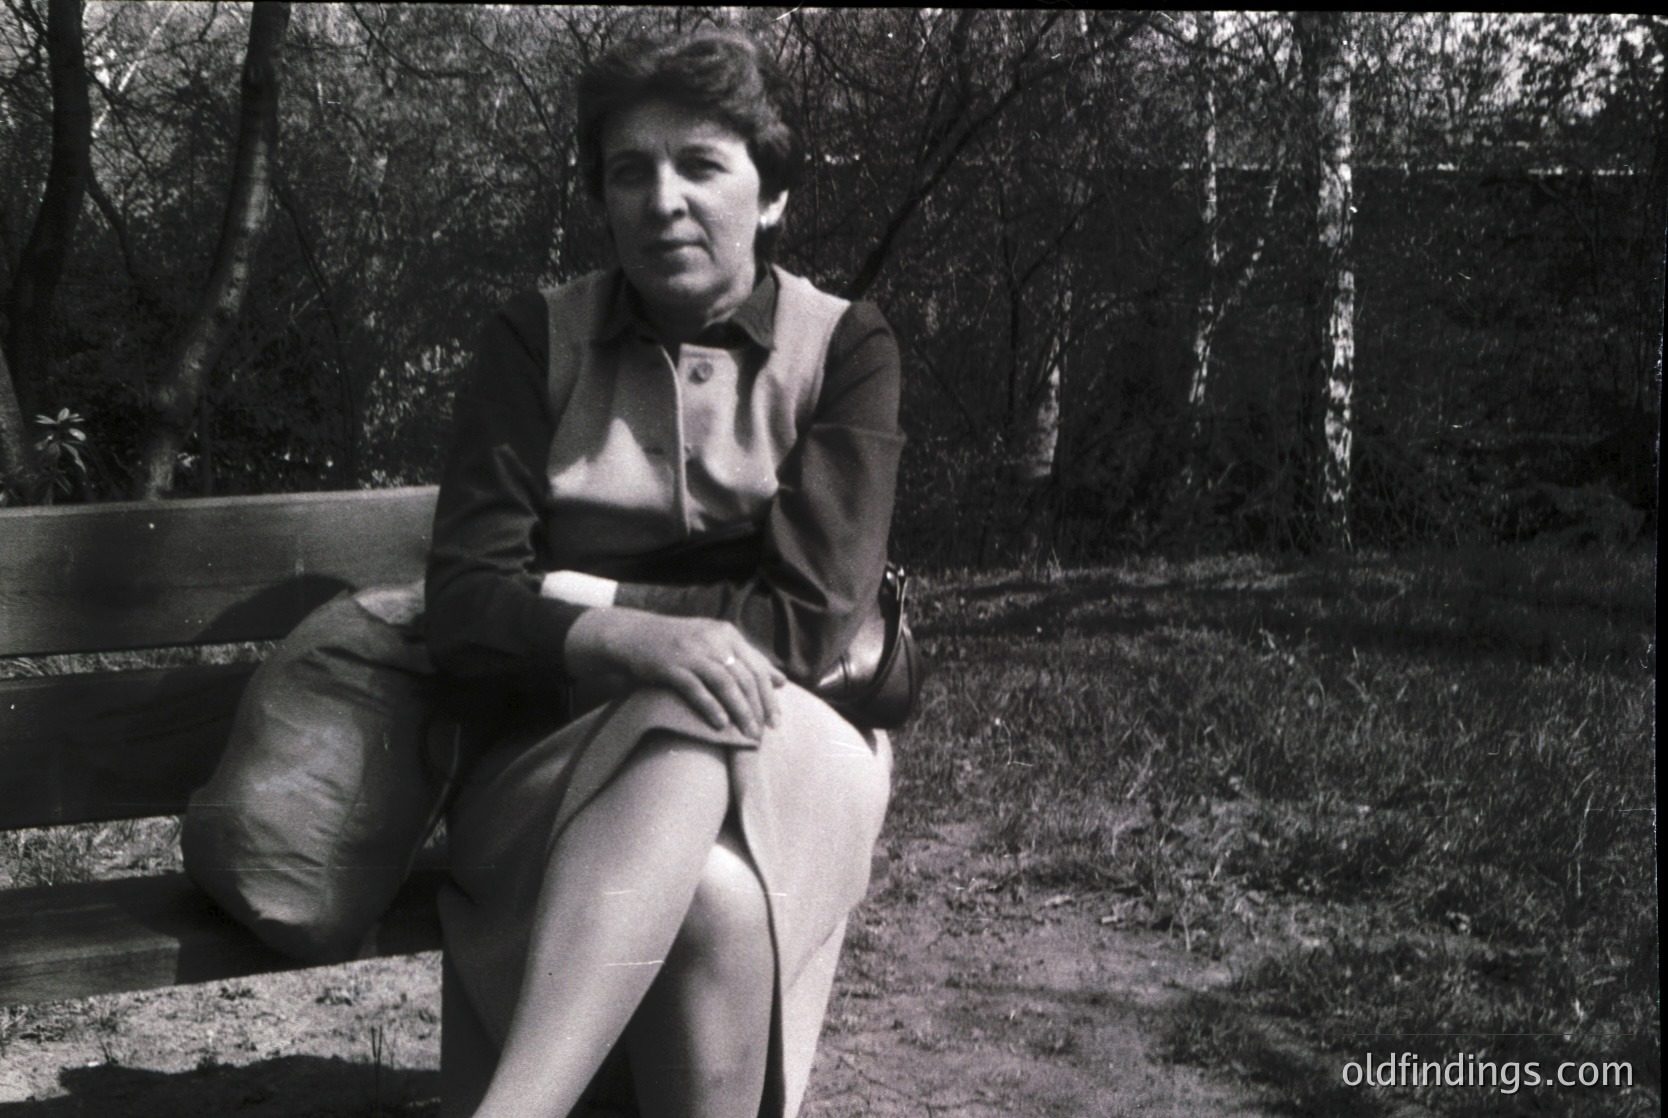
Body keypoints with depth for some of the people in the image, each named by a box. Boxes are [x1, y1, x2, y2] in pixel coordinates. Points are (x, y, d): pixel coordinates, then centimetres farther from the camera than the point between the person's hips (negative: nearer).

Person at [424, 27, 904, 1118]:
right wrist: (625, 638, -26)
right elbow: (465, 606, -6)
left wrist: (576, 597, -8)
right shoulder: (537, 340, 4)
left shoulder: (844, 347, 2)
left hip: (790, 768, 0)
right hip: (557, 762, 0)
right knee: (713, 899, -36)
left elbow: (810, 621, -7)